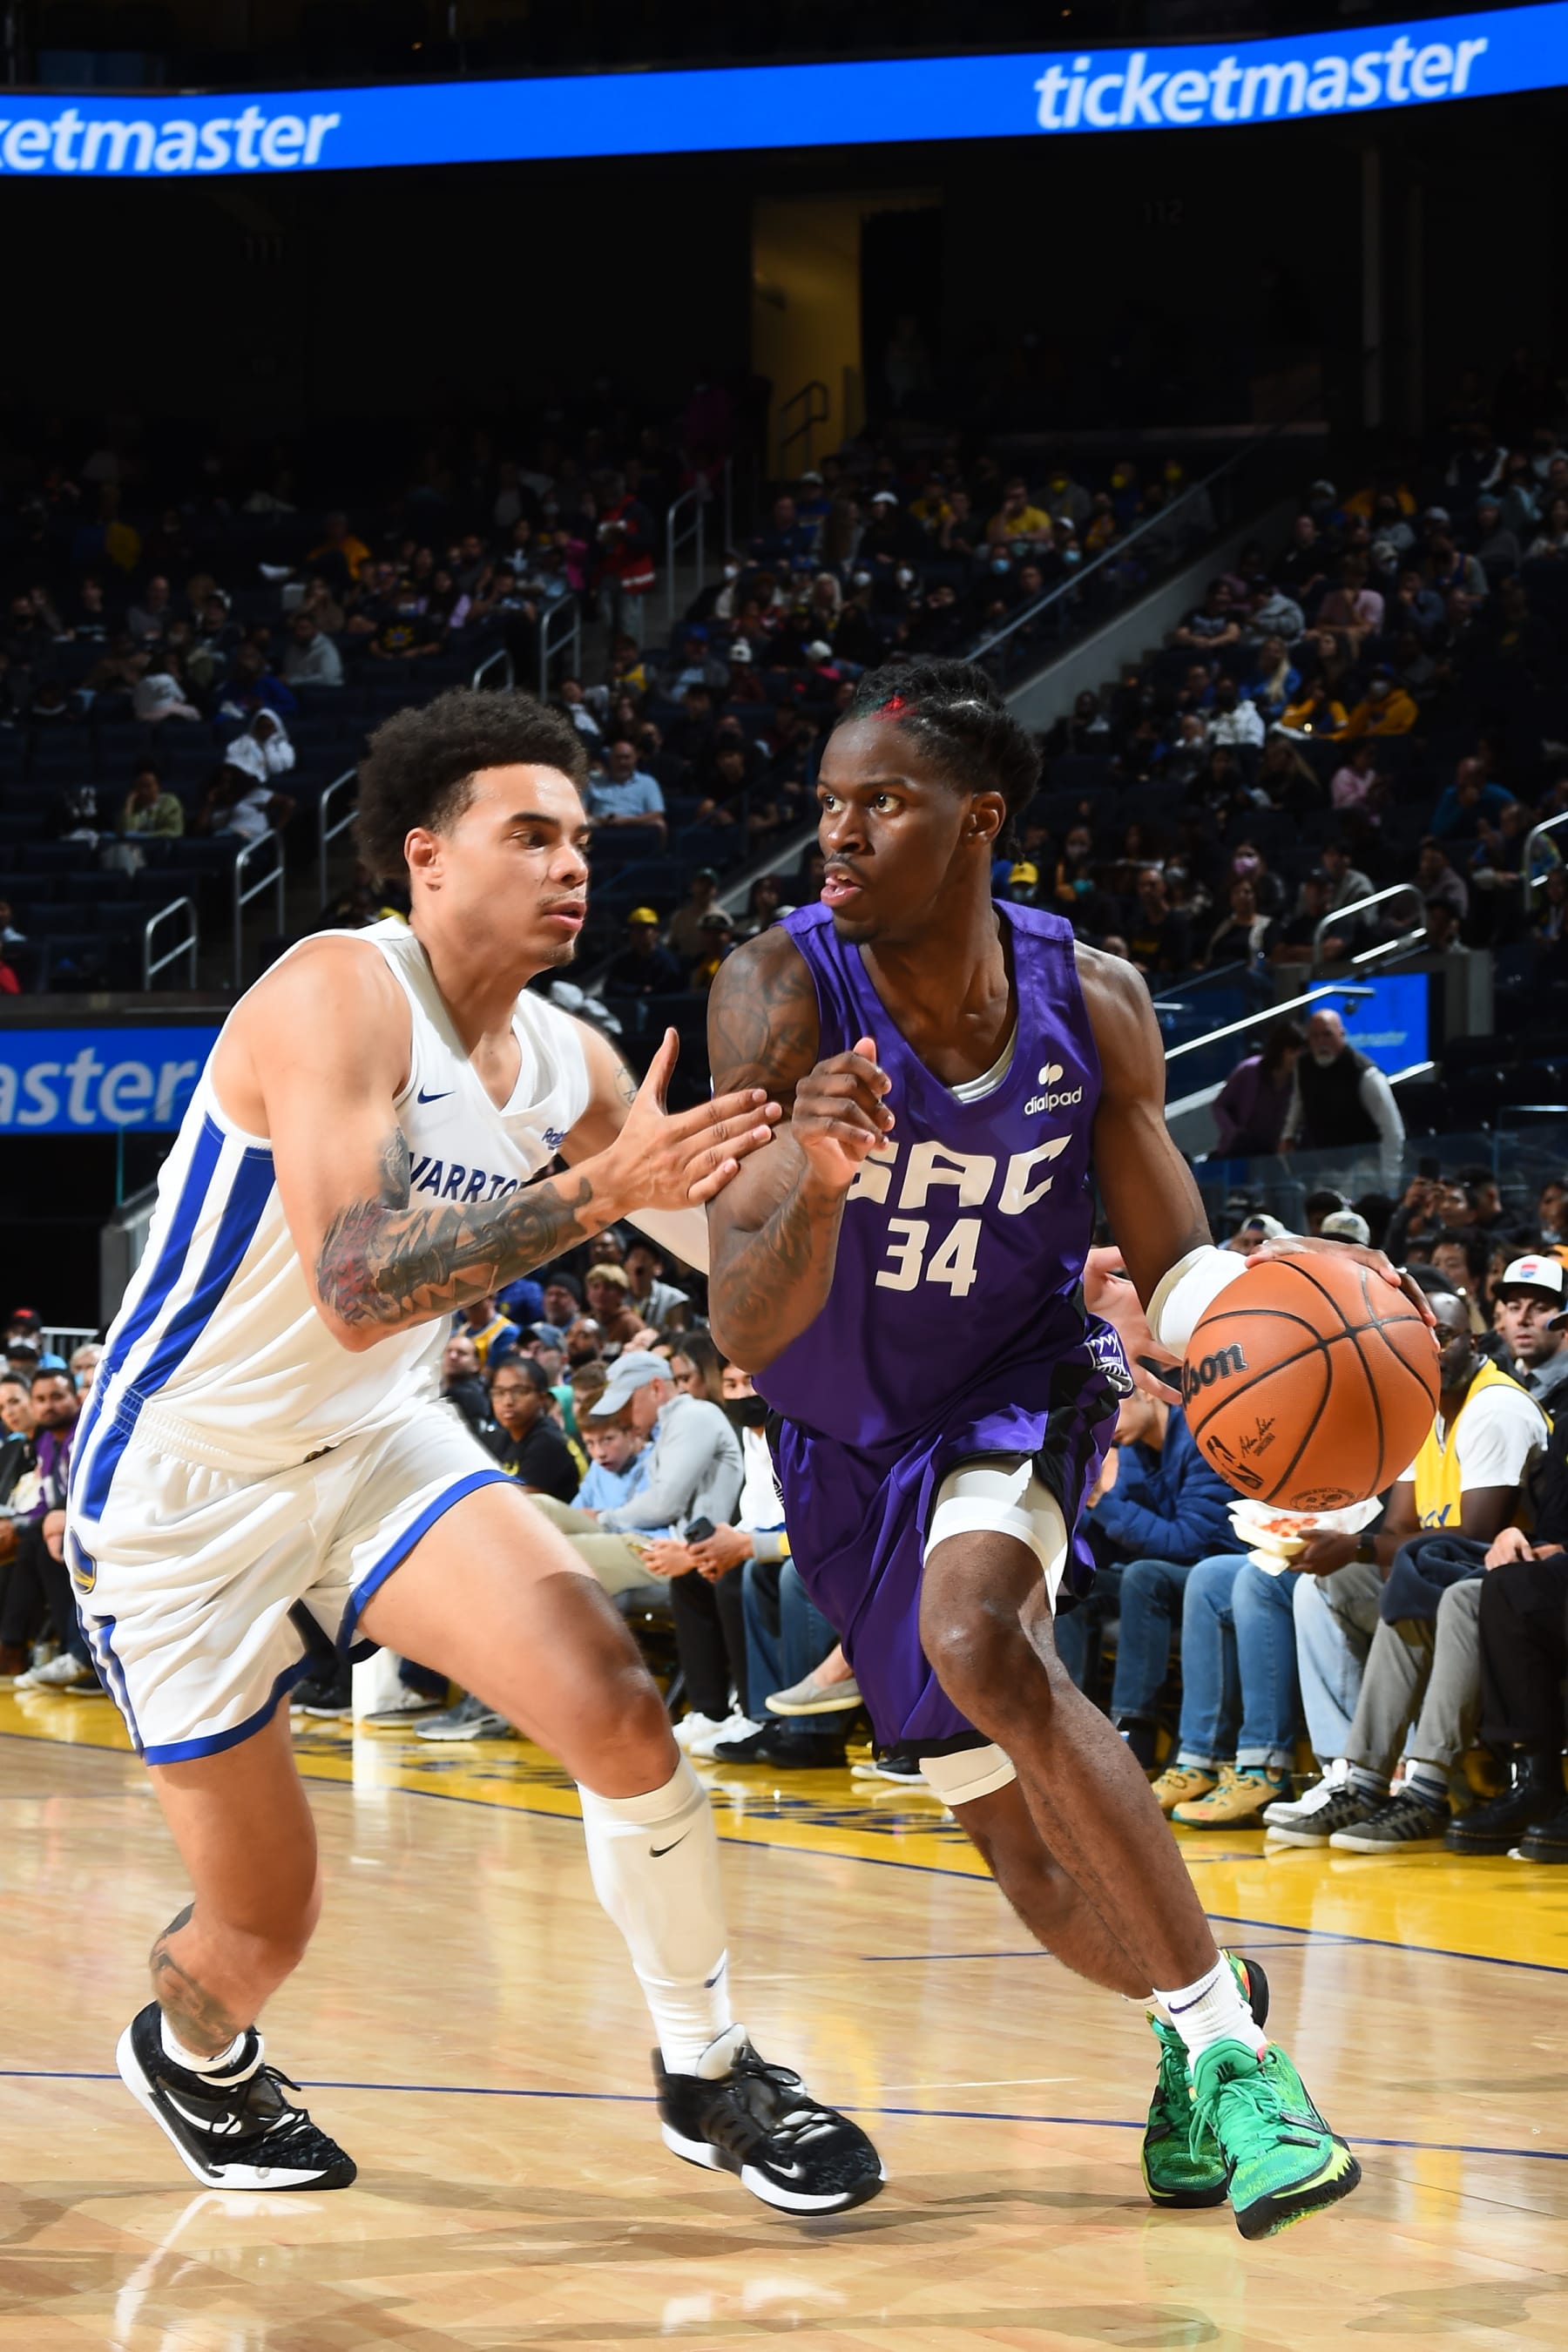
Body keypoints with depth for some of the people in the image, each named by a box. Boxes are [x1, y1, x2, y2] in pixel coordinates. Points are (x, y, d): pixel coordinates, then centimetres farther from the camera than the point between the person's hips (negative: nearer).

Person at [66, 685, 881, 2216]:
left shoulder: (566, 1062, -3)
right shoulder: (338, 997, -25)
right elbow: (352, 1291, -37)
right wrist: (600, 1191, -42)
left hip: (378, 1446, 6)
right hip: (182, 1493, -6)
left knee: (621, 1716, -15)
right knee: (265, 1924, 2)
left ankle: (708, 2077, 5)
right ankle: (191, 2057, 38)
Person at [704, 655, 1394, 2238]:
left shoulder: (1091, 1007, -18)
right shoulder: (782, 997, -25)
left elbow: (1173, 1272, -7)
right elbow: (745, 1331, -29)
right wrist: (814, 1187, -50)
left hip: (1018, 1393, -1)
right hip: (852, 1441, 1)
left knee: (978, 1633, -33)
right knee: (1025, 1844, 5)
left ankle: (1221, 2040, -27)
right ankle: (1199, 2019, 36)